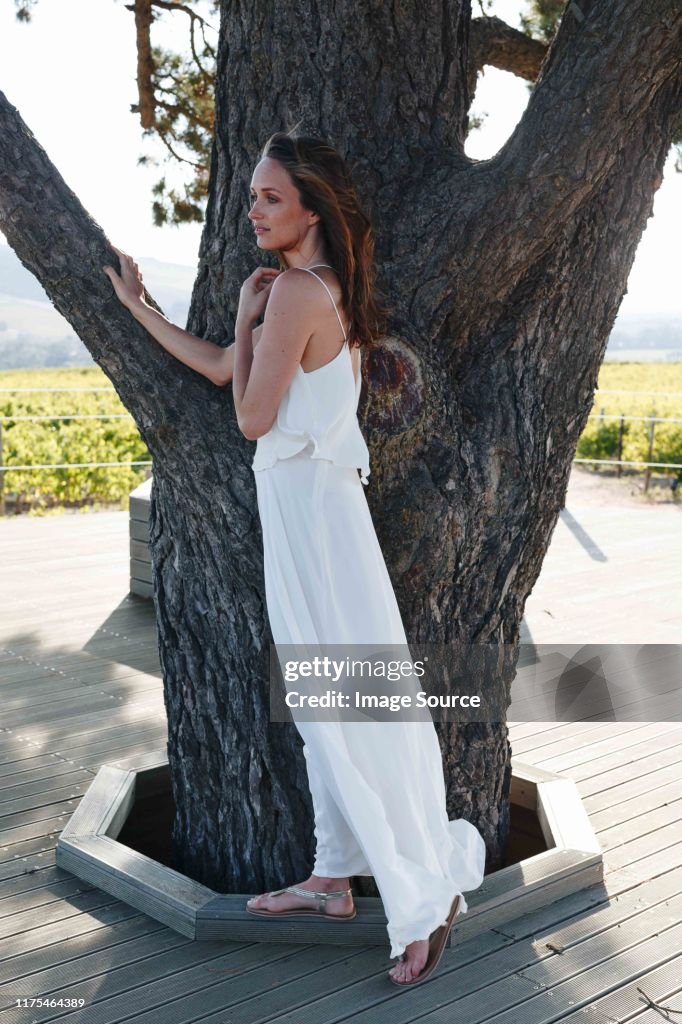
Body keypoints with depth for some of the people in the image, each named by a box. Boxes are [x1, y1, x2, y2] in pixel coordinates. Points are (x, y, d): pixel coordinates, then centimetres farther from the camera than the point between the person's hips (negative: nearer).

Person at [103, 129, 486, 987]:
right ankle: (333, 880, 28)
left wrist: (244, 314, -3)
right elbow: (223, 368, 18)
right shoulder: (320, 289, 13)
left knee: (354, 706, -4)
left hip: (310, 506, -10)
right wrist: (137, 306, 25)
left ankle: (426, 893, 7)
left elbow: (252, 417, -14)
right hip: (301, 506, 10)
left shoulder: (295, 290, -16)